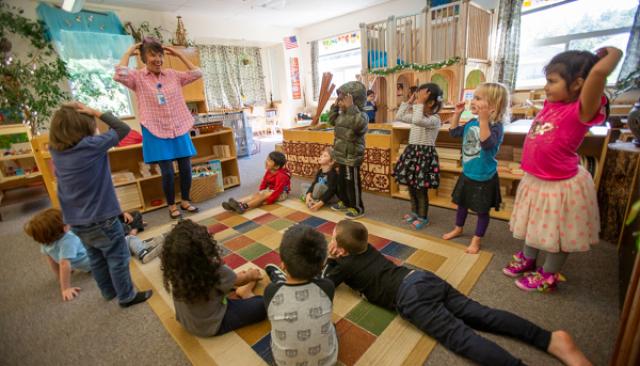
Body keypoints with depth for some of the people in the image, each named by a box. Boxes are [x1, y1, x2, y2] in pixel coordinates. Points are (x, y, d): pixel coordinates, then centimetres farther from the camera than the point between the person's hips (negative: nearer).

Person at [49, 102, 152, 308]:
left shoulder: (55, 150, 0)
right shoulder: (91, 145, -21)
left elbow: (57, 129, 21)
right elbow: (123, 129, -13)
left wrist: (68, 113, 4)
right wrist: (96, 113, -8)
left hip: (75, 221, 8)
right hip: (100, 219, -7)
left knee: (96, 258, 23)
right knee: (118, 258, 9)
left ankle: (108, 291, 40)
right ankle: (127, 296, 23)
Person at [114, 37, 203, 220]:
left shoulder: (173, 75, 9)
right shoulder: (138, 77, -1)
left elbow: (197, 73, 6)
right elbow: (119, 75, -21)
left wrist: (178, 54, 8)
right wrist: (128, 53, -7)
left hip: (179, 129, 3)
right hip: (157, 132, -3)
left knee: (186, 168, 5)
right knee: (167, 172, -3)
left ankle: (185, 201, 24)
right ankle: (171, 205, 17)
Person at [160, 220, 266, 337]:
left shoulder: (174, 268, -19)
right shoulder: (215, 270, -35)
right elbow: (240, 280, -12)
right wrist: (251, 275, 10)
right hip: (212, 326, -6)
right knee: (262, 306, -3)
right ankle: (245, 292, 21)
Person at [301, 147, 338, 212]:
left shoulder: (333, 173, -23)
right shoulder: (319, 171, 1)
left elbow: (331, 190, -29)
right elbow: (314, 183, -4)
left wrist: (320, 203, -35)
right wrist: (308, 195, -22)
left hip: (331, 197, -8)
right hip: (320, 195, 9)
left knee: (319, 185, -34)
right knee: (303, 185, 9)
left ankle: (315, 202, -13)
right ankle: (312, 200, -11)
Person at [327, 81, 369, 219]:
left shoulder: (360, 115, -18)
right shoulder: (342, 114, 9)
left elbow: (359, 125, -39)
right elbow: (332, 121, 23)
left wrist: (351, 107, -36)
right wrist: (334, 107, 11)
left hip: (351, 158, -9)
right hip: (341, 156, 9)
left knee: (352, 183, 1)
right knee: (341, 181, 21)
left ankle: (357, 208, 17)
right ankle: (345, 202, 39)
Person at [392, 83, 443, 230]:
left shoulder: (434, 119, -17)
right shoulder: (417, 115, 9)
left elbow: (418, 121, -36)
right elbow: (399, 117, 13)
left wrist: (419, 103, -27)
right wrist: (409, 102, 7)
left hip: (424, 154, -8)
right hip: (412, 151, 9)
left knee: (421, 188, 1)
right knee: (411, 185, 16)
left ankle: (423, 217, 17)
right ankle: (414, 212, 33)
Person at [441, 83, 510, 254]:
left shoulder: (496, 125, -22)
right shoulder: (472, 123, 0)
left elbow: (487, 143, -39)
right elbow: (454, 132, 12)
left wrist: (484, 119, -44)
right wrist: (457, 114, 2)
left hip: (484, 178, -7)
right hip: (467, 174, 8)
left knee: (482, 210, 10)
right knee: (461, 202, 23)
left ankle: (476, 240, 27)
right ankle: (458, 229, 44)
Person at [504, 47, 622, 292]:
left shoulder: (581, 111, -23)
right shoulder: (551, 104, -1)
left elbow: (599, 71, -40)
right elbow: (562, 70, 18)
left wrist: (612, 52, -22)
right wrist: (585, 58, 4)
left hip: (560, 186, -7)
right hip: (535, 181, 8)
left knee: (557, 235, 15)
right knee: (534, 227, 26)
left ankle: (548, 275, 35)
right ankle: (527, 260, 47)